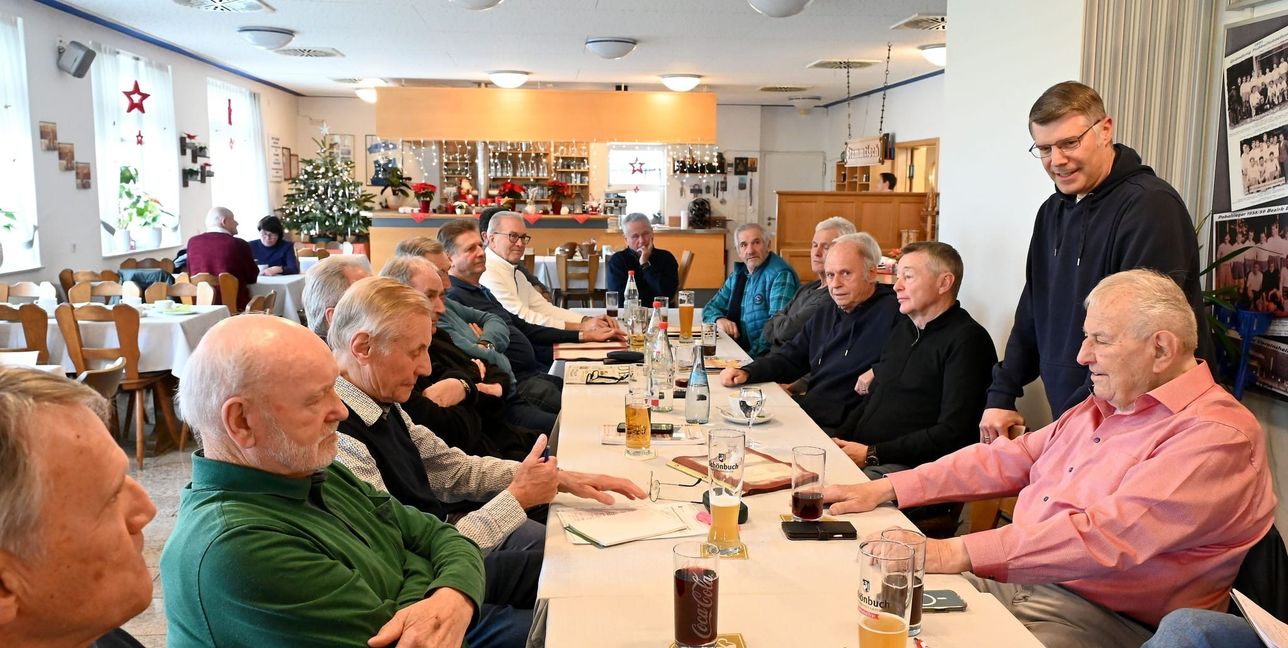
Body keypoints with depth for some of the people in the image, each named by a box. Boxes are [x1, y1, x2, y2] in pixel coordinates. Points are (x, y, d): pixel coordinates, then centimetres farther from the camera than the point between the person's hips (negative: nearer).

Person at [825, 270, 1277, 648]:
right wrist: (886, 489, 5)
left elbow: (1109, 535, -26)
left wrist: (960, 553, -31)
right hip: (1015, 577, 8)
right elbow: (1007, 460, 15)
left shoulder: (1216, 436, -14)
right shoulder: (1100, 408, 15)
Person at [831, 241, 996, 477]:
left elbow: (952, 434, -16)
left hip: (909, 467, -8)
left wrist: (871, 454, -16)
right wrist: (839, 442, 5)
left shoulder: (967, 340, -8)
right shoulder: (903, 328, 19)